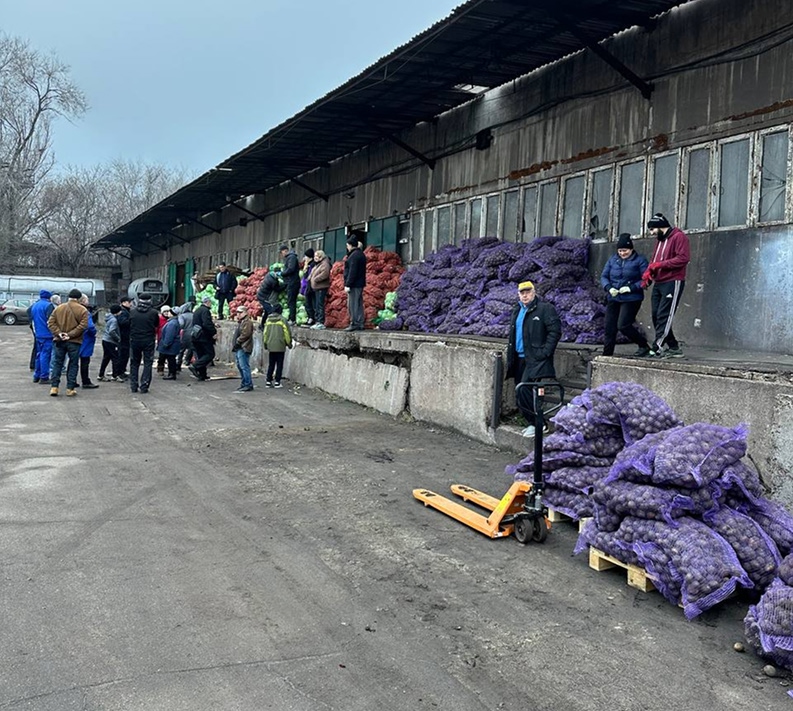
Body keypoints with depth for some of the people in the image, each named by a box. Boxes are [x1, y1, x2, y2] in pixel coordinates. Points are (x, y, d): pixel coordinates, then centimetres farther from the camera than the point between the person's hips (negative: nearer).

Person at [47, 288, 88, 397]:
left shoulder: (59, 308, 6)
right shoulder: (82, 310, -6)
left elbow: (51, 322, 0)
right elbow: (83, 325, -16)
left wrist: (58, 333, -7)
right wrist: (70, 335, -15)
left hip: (59, 341, 3)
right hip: (74, 342, -3)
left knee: (57, 364, 11)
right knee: (73, 365, 7)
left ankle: (54, 387, 7)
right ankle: (70, 389, 7)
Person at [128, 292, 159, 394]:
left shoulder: (132, 312, -2)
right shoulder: (153, 312, -9)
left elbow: (129, 325, 7)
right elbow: (157, 325, 4)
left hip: (134, 340, 2)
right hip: (148, 340, -2)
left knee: (134, 363, 14)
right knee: (147, 363, 5)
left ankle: (133, 386, 13)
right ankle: (144, 386, -1)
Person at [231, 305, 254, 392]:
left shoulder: (247, 322, -11)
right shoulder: (241, 322, 22)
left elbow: (245, 334, -21)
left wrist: (237, 342, -13)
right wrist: (235, 345, 14)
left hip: (243, 349, -11)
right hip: (238, 348, 11)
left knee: (244, 367, -11)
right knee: (240, 366, 13)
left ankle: (248, 385, -9)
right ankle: (243, 384, 19)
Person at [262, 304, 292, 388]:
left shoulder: (268, 319, 5)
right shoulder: (282, 319, -9)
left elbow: (265, 332, 12)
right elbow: (286, 332, -7)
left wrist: (265, 343, 23)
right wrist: (289, 343, 5)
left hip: (271, 346, 4)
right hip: (280, 346, -4)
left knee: (271, 364, 12)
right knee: (279, 364, 3)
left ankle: (268, 381, 11)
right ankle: (277, 382, 1)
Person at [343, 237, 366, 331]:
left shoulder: (354, 256, -14)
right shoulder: (361, 254, 16)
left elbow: (352, 272, -20)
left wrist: (348, 284, -19)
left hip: (354, 284, -10)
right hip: (360, 283, 10)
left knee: (352, 304, -8)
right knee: (359, 304, 11)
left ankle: (354, 324, -8)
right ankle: (360, 324, 13)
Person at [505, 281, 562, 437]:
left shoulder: (545, 308, -7)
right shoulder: (516, 311, 18)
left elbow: (555, 331, -12)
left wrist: (545, 352, -17)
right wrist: (511, 356, 19)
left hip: (536, 358, -8)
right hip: (520, 359, 8)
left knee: (524, 389, -20)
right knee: (520, 394, 8)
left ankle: (536, 423, -7)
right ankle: (533, 423, 19)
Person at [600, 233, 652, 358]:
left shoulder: (640, 260, -3)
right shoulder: (613, 259, 11)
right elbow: (603, 276, 10)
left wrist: (631, 288, -19)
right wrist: (609, 287, -9)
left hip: (631, 299, -5)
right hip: (613, 299, 5)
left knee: (623, 325, -14)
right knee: (609, 327, 3)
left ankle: (644, 346, 5)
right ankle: (607, 354, 11)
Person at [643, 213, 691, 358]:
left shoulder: (678, 237, -7)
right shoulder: (660, 239, 20)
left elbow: (683, 258, -17)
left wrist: (660, 264, -17)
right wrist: (649, 271, 1)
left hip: (673, 283, -9)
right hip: (658, 283, 9)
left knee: (664, 316, -12)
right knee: (656, 316, 4)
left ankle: (657, 347, -15)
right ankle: (673, 347, 10)